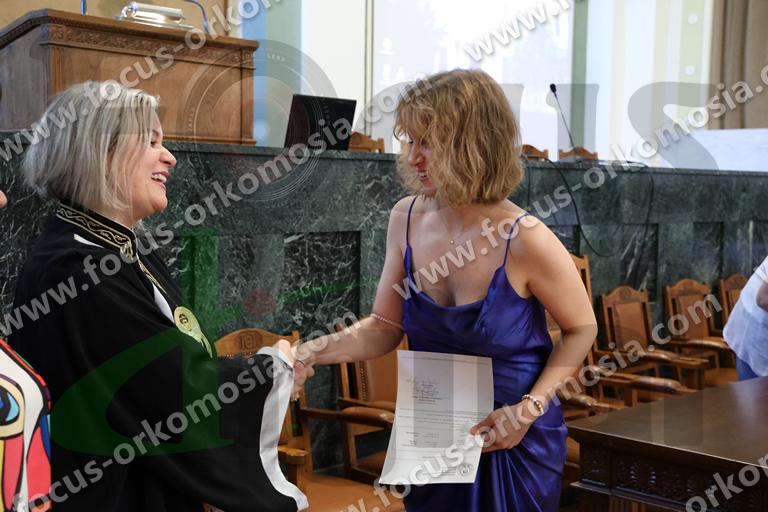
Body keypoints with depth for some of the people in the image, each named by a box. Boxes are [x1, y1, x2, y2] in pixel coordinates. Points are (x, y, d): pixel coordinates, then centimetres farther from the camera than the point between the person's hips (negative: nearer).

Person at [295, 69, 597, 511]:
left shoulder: (526, 239, -23)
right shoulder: (407, 218, -9)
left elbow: (581, 329, -8)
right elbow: (386, 327, -2)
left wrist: (528, 409, -16)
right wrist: (316, 352, -17)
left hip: (514, 439, -4)